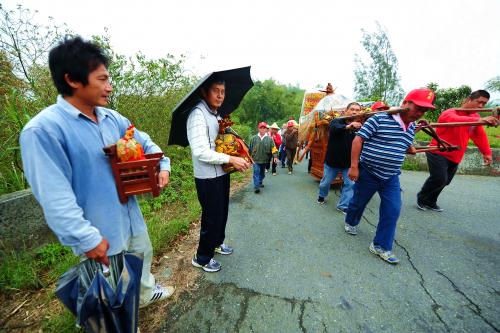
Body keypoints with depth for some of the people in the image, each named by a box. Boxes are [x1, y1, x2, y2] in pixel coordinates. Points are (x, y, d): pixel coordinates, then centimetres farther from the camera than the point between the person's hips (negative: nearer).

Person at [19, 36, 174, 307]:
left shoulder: (111, 118, 0)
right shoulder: (42, 129, -21)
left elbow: (143, 141, 12)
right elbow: (55, 198, -23)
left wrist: (163, 165, -4)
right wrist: (87, 239, -22)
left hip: (131, 218, 7)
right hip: (99, 233, -7)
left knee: (144, 256, 30)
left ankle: (145, 293, 59)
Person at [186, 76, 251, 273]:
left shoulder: (216, 115, 14)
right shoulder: (198, 114, -16)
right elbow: (200, 152, -25)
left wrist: (238, 159, 6)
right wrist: (231, 159, -22)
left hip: (221, 174, 9)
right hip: (208, 177, -9)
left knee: (222, 213, 22)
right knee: (212, 217, 5)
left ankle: (217, 242, 47)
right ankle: (202, 258, 28)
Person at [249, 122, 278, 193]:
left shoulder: (269, 139, -3)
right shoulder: (254, 138, -3)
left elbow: (273, 148, -6)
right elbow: (250, 148, 5)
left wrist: (275, 156, -18)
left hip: (264, 160, 2)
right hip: (255, 159, -2)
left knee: (262, 173, 18)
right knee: (256, 172, -9)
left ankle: (260, 182, 39)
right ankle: (256, 186, -8)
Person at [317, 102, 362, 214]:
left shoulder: (359, 126, -1)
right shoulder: (337, 121, -9)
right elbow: (334, 128, -33)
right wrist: (349, 126, -53)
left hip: (349, 163, 2)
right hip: (332, 161, -2)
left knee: (350, 184, -2)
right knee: (326, 182, 14)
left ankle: (343, 205, 15)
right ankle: (321, 196, 43)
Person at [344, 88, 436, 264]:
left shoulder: (412, 127, 8)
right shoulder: (380, 118, -14)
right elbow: (358, 140, -17)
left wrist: (410, 150, 7)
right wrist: (354, 166, -20)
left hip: (391, 177, 6)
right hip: (367, 172, -5)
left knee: (392, 211, 2)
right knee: (358, 202, 13)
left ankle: (380, 246, 15)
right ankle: (350, 222, 43)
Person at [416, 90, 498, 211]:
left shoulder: (475, 117, 11)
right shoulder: (450, 112, -12)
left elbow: (480, 136, 15)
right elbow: (454, 119, -36)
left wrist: (486, 152, 9)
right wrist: (478, 120, -50)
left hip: (454, 157, 8)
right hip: (438, 153, -7)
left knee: (445, 181, 9)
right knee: (439, 178, -15)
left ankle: (430, 202, 23)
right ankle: (421, 199, 4)